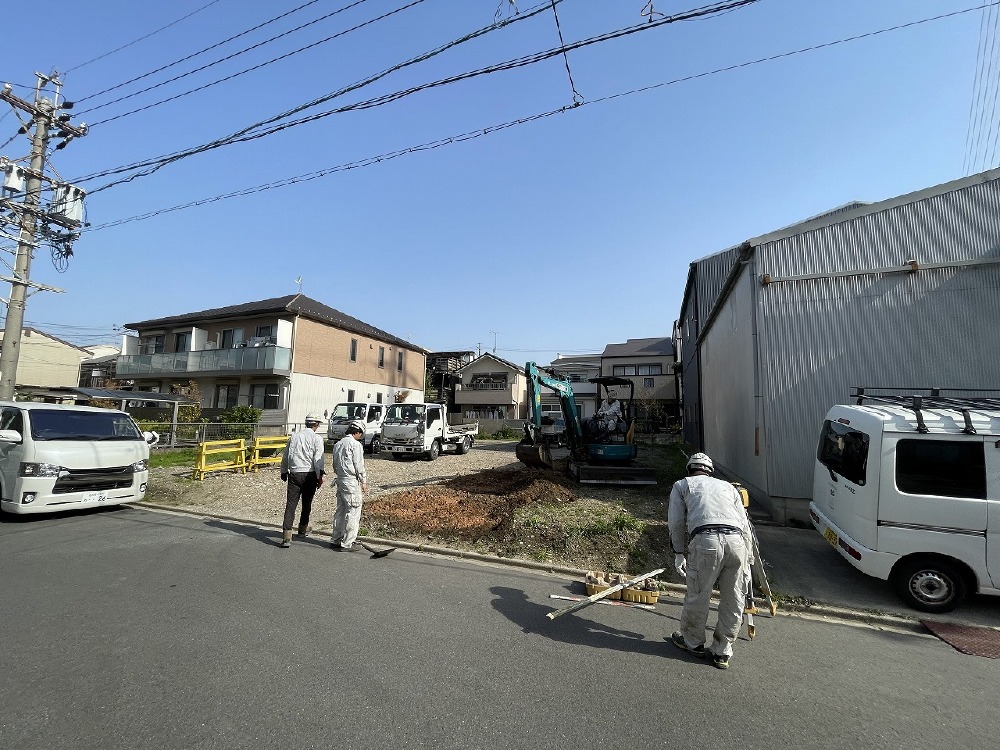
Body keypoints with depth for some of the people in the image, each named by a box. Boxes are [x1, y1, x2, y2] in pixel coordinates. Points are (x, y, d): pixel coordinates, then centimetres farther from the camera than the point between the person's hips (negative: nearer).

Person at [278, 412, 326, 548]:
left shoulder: (294, 436, 9)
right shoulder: (317, 438, -4)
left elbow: (285, 456, 15)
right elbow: (318, 459, -11)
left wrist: (284, 472, 28)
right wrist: (320, 477, -8)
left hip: (294, 474, 2)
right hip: (309, 475, -2)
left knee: (290, 504, -1)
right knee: (306, 503, 16)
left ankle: (287, 537, -9)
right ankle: (303, 529, 33)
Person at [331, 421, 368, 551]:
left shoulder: (338, 444, 14)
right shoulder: (355, 444, -12)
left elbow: (335, 465, 17)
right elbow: (359, 466, -13)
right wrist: (364, 482, -5)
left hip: (340, 480, 9)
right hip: (352, 481, -9)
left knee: (340, 511, 17)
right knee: (353, 513, -2)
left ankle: (335, 540, 24)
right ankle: (347, 544, 2)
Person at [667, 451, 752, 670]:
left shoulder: (681, 485, 23)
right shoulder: (727, 486, 32)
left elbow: (676, 522, 13)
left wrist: (679, 553, 19)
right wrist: (747, 561, 30)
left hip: (705, 540, -4)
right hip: (737, 540, 4)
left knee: (698, 596, 13)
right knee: (733, 602, 17)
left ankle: (693, 642, 31)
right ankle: (722, 652, 29)